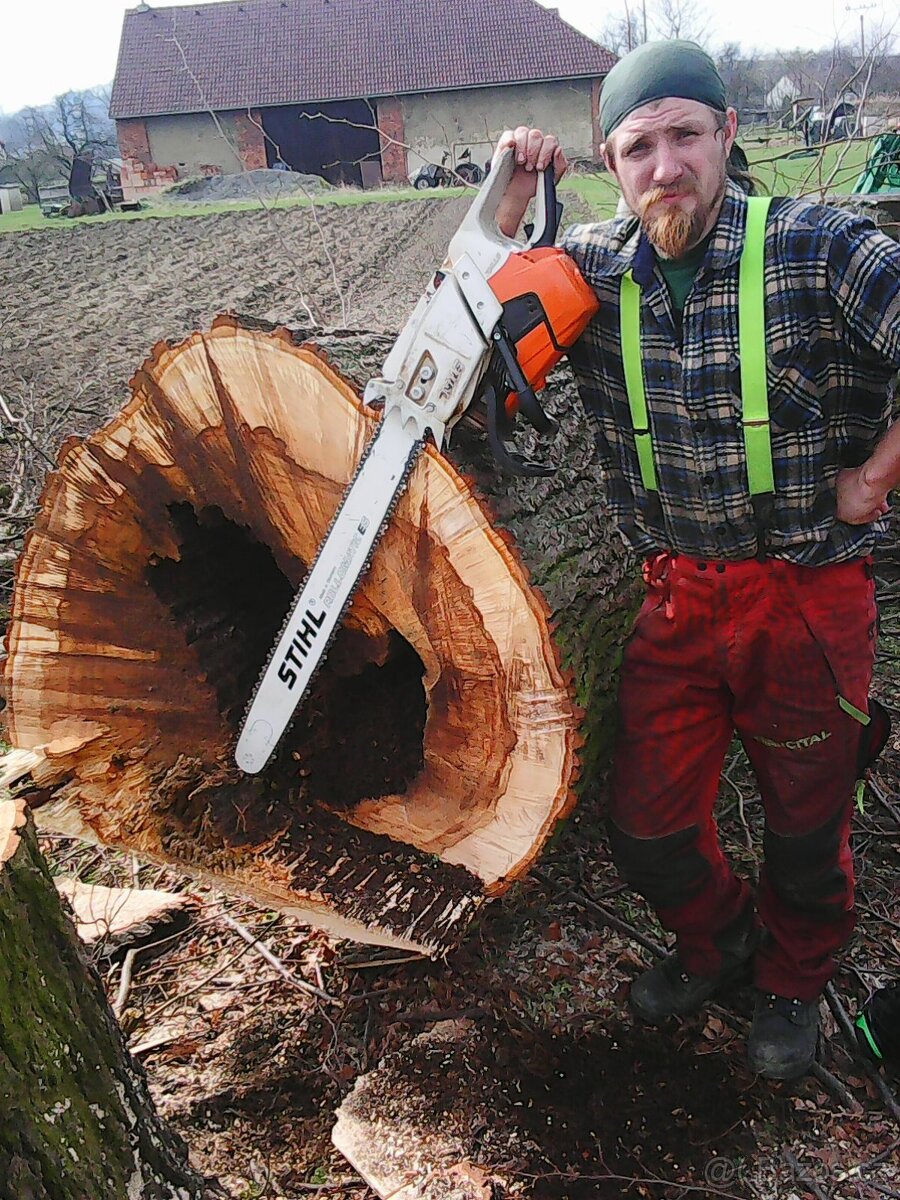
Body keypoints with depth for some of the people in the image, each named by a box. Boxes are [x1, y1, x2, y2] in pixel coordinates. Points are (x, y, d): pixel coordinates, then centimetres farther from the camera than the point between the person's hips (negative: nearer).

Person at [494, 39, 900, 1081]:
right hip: (676, 596, 3)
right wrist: (511, 199, -9)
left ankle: (793, 980, 47)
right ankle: (716, 940, 43)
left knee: (806, 825, 15)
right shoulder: (592, 266, -1)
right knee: (646, 826, 9)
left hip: (808, 595, -3)